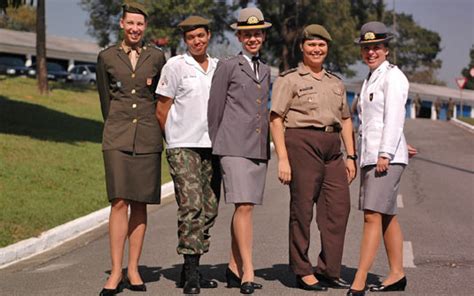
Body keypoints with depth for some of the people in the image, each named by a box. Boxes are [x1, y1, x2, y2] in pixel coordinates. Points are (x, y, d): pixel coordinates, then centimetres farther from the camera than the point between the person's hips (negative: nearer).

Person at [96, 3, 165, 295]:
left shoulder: (157, 57, 6)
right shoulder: (107, 57, 5)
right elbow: (105, 99, 14)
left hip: (148, 138, 1)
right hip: (118, 137, -1)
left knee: (140, 203, 3)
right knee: (119, 202, -9)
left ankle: (133, 270, 9)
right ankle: (116, 272, -7)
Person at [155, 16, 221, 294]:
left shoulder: (219, 67, 12)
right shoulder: (175, 66, -1)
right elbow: (161, 110, 2)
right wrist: (175, 141, 5)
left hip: (212, 146, 5)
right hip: (184, 147, -5)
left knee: (209, 209, 6)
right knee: (191, 207, -13)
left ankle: (193, 270, 15)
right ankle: (191, 271, -11)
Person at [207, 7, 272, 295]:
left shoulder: (266, 71, 17)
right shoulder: (227, 67, 0)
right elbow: (215, 110, 2)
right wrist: (216, 146, 5)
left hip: (259, 148, 6)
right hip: (235, 147, -5)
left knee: (244, 208, 8)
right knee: (243, 207, -13)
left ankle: (234, 267, 16)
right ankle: (248, 271, -12)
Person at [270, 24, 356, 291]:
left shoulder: (336, 82, 20)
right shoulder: (289, 79, 1)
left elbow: (346, 120, 22)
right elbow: (276, 119, -5)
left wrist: (351, 156, 13)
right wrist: (283, 158, -12)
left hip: (332, 148, 6)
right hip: (302, 142, -6)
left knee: (339, 207, 2)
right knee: (302, 208, -1)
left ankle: (329, 271, 12)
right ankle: (303, 272, 7)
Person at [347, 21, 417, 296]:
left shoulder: (392, 76, -7)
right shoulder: (371, 79, 19)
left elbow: (394, 116, -15)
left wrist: (385, 153, -21)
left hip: (387, 157, -9)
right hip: (370, 156, 9)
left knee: (373, 216, -14)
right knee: (387, 216, 12)